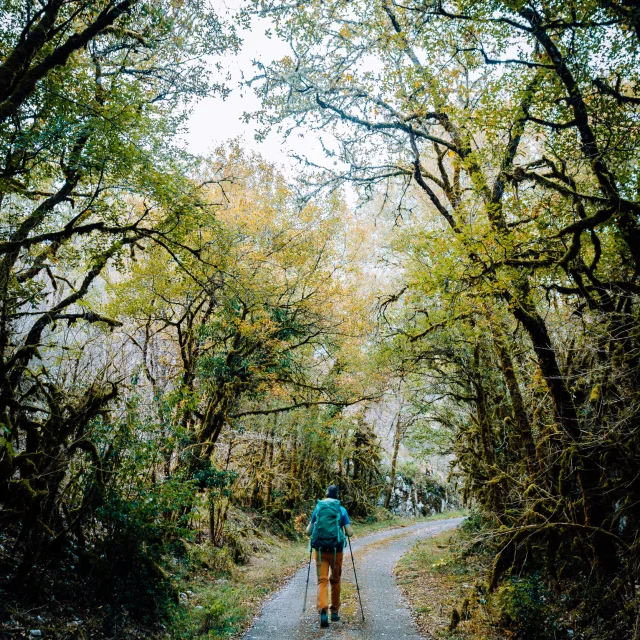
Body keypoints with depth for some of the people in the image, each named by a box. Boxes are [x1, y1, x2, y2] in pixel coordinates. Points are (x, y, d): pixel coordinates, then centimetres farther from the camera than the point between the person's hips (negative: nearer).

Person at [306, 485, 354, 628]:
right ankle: (334, 611, 27)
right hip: (336, 550, 0)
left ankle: (323, 610, -20)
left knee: (322, 580, 0)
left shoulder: (318, 508, 4)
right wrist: (344, 532, 18)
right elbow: (350, 533, -4)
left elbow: (308, 531, 7)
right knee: (335, 581, 17)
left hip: (320, 550, 0)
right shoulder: (341, 510, -1)